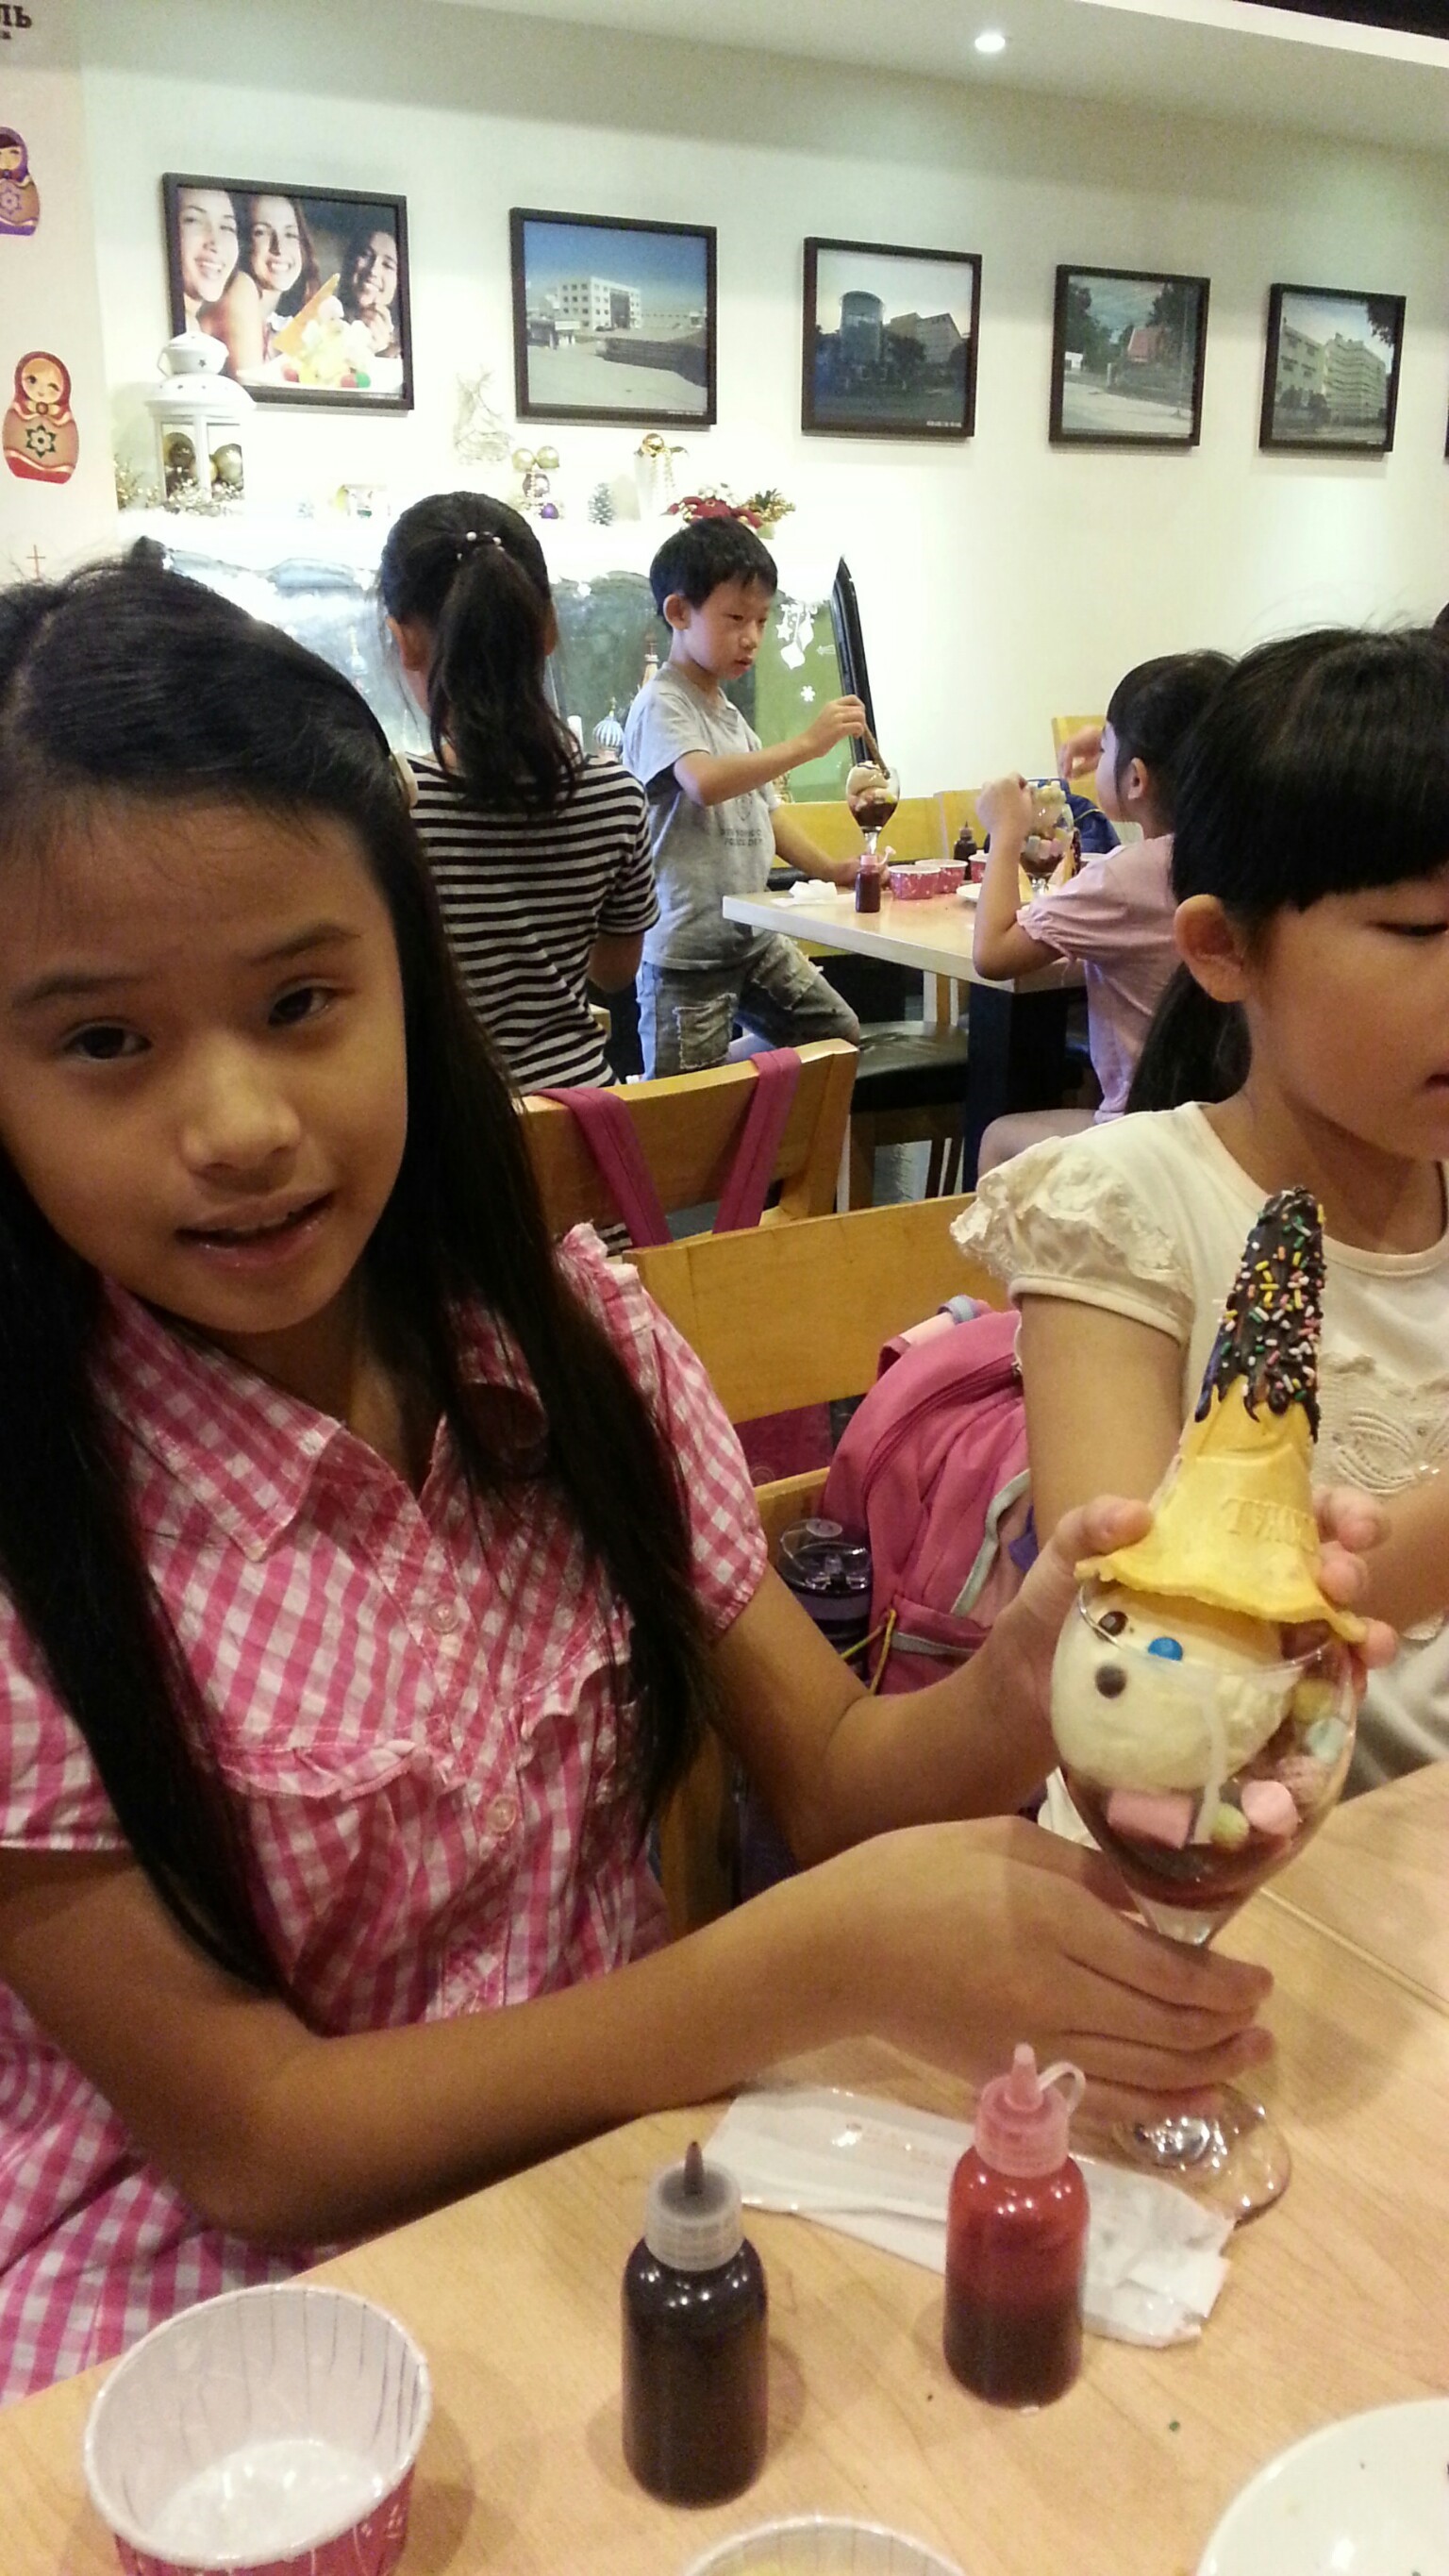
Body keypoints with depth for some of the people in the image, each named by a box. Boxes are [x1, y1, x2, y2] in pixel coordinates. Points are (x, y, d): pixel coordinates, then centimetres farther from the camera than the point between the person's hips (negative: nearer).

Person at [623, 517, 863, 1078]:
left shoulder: (731, 717, 16)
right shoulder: (662, 705, -12)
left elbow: (765, 809, 21)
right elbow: (704, 782, -31)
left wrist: (830, 868, 7)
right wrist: (806, 744, -31)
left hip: (755, 939, 9)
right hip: (686, 951, -9)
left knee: (839, 1036, 16)